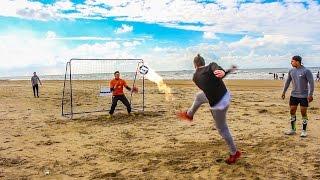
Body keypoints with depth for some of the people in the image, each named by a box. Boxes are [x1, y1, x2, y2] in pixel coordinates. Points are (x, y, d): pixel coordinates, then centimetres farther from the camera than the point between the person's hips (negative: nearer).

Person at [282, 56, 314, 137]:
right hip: (294, 95, 5)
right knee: (292, 112, 7)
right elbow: (288, 82, 15)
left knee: (303, 113, 2)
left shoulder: (306, 71, -12)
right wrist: (284, 92, 17)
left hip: (304, 96, -5)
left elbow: (311, 83, -13)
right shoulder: (291, 71, 4)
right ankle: (293, 129, 20)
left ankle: (304, 131, 14)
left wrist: (310, 95, -18)